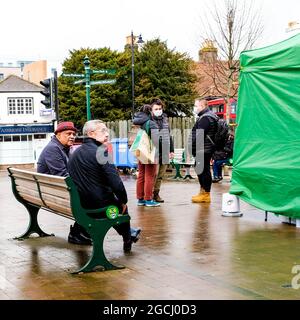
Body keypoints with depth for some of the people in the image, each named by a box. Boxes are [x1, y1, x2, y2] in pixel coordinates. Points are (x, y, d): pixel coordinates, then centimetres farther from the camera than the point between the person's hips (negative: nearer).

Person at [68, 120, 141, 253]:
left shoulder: (74, 154, 5)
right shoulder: (100, 152, -19)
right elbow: (116, 183, -22)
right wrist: (123, 201, -4)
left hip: (80, 205, 7)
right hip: (99, 205, -7)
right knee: (121, 205, 26)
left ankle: (131, 233, 51)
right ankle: (127, 241, 43)